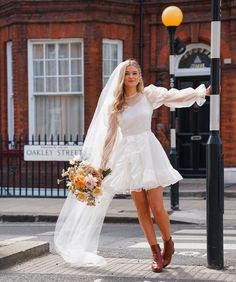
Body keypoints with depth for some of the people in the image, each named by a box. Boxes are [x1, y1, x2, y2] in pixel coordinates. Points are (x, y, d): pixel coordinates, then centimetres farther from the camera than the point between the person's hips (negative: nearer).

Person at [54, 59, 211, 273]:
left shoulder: (149, 94, 1)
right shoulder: (114, 104, 6)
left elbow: (176, 96, -9)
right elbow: (110, 135, 9)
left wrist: (204, 91, -21)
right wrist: (102, 165, 9)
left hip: (149, 152, -2)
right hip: (128, 156, 2)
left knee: (157, 207, -5)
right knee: (142, 209, 2)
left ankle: (169, 244, 20)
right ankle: (156, 253, 12)